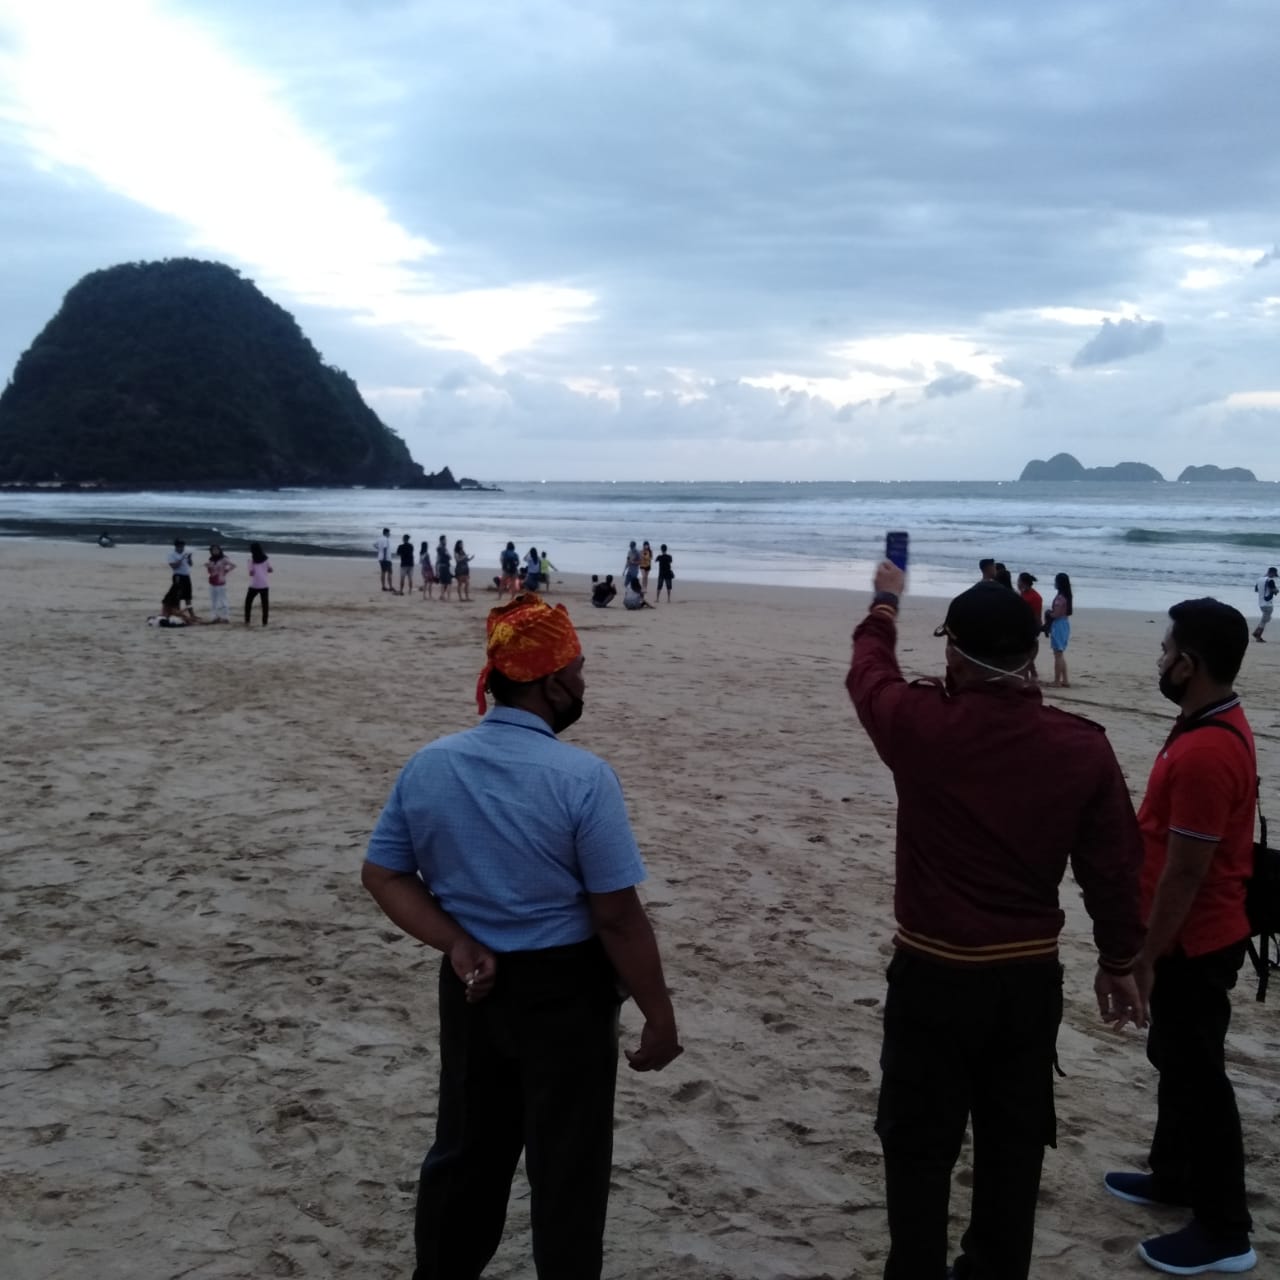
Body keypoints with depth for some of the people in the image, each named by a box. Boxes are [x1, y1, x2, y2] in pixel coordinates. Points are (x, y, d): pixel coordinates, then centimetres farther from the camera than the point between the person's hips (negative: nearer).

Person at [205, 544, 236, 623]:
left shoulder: (223, 559, -6)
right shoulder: (211, 560, 11)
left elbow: (233, 566, -12)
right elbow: (210, 571, 13)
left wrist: (225, 571, -9)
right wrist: (207, 567, -5)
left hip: (220, 583, -7)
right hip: (212, 583, 7)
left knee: (222, 600, -7)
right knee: (213, 601, 7)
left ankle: (225, 617, -4)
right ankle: (217, 616, 13)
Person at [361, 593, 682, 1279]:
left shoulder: (428, 765, -3)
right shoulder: (583, 778, -20)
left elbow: (383, 874, 0)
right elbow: (618, 917, -18)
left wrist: (457, 944, -7)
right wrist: (659, 1017, -8)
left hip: (473, 986, 6)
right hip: (565, 990, -5)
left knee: (466, 1147, 22)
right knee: (566, 1164, 10)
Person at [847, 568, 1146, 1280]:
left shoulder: (921, 724, -17)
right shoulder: (1084, 748, -10)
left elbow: (869, 672, 5)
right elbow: (1114, 867, -1)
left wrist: (887, 602, 25)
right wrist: (1120, 961, 14)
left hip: (934, 976, -3)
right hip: (1030, 978, 3)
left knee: (920, 1147, 12)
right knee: (1013, 1148, 19)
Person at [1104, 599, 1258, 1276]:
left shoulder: (1204, 753, -29)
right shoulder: (1215, 726, 4)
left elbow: (1185, 871, -25)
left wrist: (1146, 956, -17)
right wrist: (1154, 944, 21)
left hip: (1193, 943, -10)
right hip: (1195, 935, 10)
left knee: (1197, 1076, 2)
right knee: (1175, 1060, 22)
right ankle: (1174, 1175, 39)